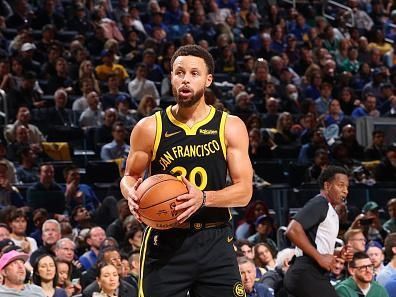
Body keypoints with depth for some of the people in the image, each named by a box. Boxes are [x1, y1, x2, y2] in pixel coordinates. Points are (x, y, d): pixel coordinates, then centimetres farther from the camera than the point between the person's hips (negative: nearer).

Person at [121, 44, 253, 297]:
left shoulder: (230, 127, 1)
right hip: (165, 240, 0)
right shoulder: (150, 128, 1)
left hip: (215, 240, 0)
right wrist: (132, 193, -12)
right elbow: (130, 176, 12)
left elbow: (244, 191, -3)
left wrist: (204, 198, -21)